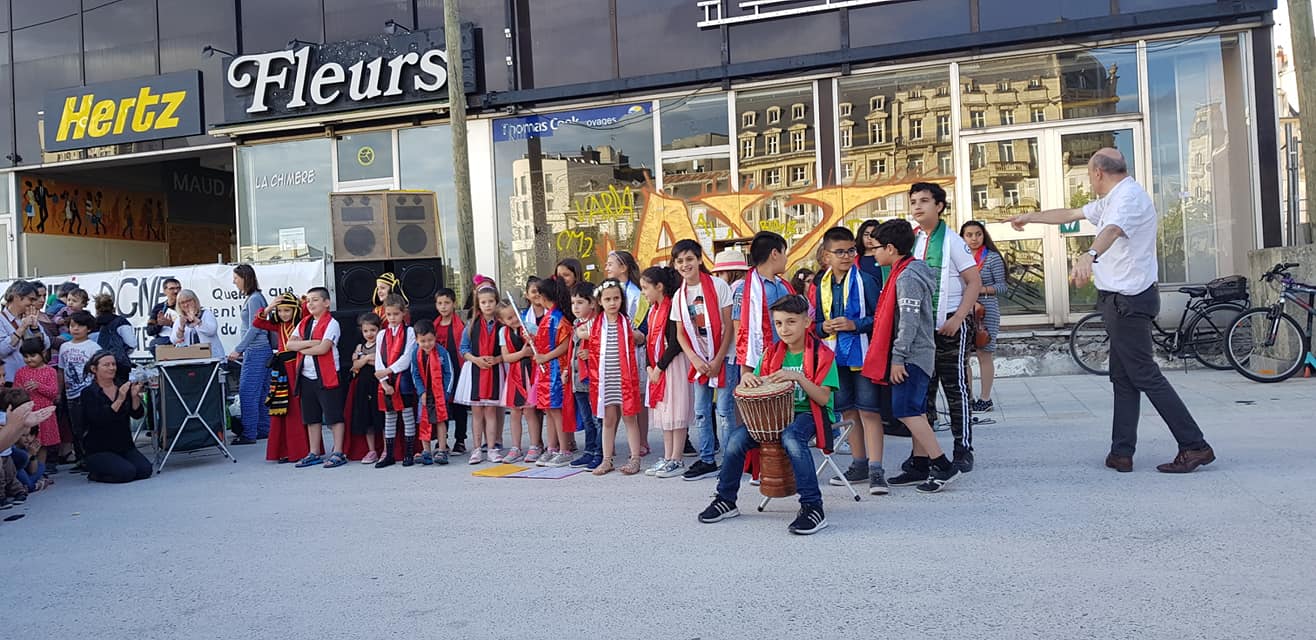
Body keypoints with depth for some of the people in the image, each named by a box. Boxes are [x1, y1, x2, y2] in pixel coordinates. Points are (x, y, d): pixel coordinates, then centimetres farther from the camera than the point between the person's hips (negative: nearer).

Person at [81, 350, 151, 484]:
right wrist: (120, 400, -29)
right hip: (99, 450, -5)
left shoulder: (123, 387, 6)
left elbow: (137, 414, -3)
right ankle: (95, 473, 6)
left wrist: (134, 395, -21)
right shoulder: (89, 393, -6)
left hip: (125, 446, 5)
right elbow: (99, 420, -21)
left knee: (145, 470, -16)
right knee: (127, 472, -25)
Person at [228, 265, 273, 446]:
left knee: (248, 392, -8)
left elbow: (254, 328, -17)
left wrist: (238, 350, -14)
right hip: (255, 351, 10)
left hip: (256, 351, -10)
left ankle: (249, 434, -5)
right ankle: (263, 430, 16)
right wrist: (241, 350, 20)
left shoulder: (254, 299, -12)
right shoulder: (250, 298, 16)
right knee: (261, 392, 11)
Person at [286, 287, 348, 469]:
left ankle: (338, 453, 1)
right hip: (306, 377, 7)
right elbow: (290, 344, 4)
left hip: (327, 377, -7)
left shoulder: (331, 323, -7)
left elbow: (323, 348, -18)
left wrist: (302, 349, -5)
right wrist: (309, 343, -12)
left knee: (334, 416, -3)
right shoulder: (304, 323, 14)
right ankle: (314, 454, 22)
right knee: (312, 418, 13)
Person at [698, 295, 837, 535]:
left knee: (791, 437, -39)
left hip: (809, 414, -5)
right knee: (736, 440, -16)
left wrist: (798, 377, -29)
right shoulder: (771, 353, 9)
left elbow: (823, 398, -14)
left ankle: (812, 507, -31)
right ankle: (726, 501, 5)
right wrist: (748, 378, -13)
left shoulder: (821, 354, -6)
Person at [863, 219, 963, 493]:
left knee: (906, 412, -11)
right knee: (916, 412, 13)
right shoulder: (908, 273, 15)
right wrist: (898, 357, 21)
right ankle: (920, 467, 19)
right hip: (918, 355, 11)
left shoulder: (907, 277, -17)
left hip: (912, 356, -11)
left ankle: (943, 466, -9)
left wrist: (898, 358, -21)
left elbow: (909, 321, -23)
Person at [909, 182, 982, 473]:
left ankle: (963, 450, 7)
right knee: (921, 389, 8)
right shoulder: (911, 241, 9)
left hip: (950, 323, -5)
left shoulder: (952, 240, -7)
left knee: (955, 387, 0)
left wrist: (957, 319, -17)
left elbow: (975, 282, -8)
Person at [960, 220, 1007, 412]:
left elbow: (1001, 286, -1)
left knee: (984, 354, 0)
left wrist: (981, 289, -15)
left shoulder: (992, 257, 0)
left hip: (985, 311, -4)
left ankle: (985, 399, 9)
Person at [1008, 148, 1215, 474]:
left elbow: (1112, 230, -36)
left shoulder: (1129, 196, -14)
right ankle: (1121, 453, 12)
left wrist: (1089, 256, -54)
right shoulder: (1111, 199, 19)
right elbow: (1069, 214, 32)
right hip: (1119, 300, 11)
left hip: (1128, 300, -11)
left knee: (1145, 375, -8)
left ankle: (1195, 446, -3)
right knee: (1123, 379, 9)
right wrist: (1029, 217, 40)